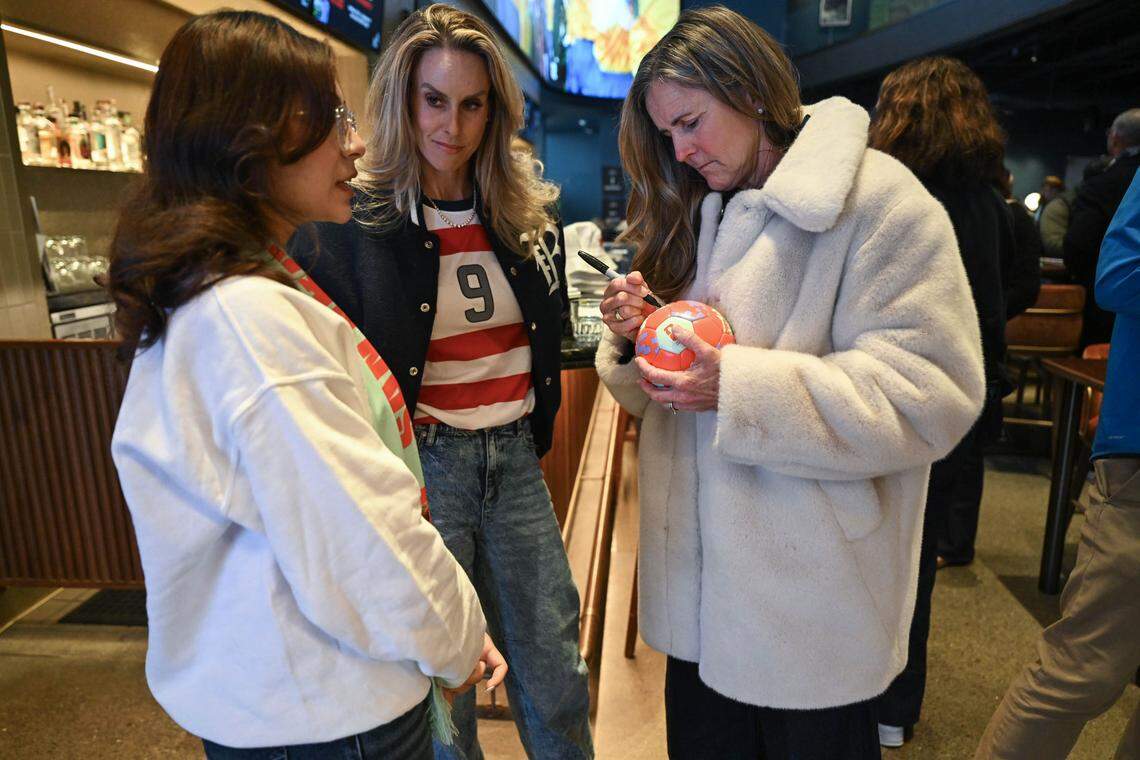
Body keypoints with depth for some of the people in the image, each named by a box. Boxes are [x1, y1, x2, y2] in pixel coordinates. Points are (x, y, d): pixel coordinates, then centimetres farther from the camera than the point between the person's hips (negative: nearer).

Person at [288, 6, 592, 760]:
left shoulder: (528, 211, 5)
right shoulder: (349, 219, -9)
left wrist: (535, 432, 9)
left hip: (514, 458, 5)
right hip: (418, 465, -4)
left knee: (556, 678, 16)